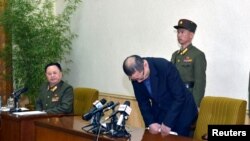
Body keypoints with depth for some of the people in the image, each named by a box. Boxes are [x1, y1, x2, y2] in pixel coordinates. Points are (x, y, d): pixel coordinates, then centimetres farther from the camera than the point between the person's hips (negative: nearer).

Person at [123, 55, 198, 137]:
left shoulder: (165, 67, -30)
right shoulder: (136, 75, -14)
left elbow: (180, 97, -26)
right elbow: (142, 101, -2)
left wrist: (167, 123, -27)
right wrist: (150, 122, -13)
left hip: (181, 111, -4)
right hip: (159, 112, 4)